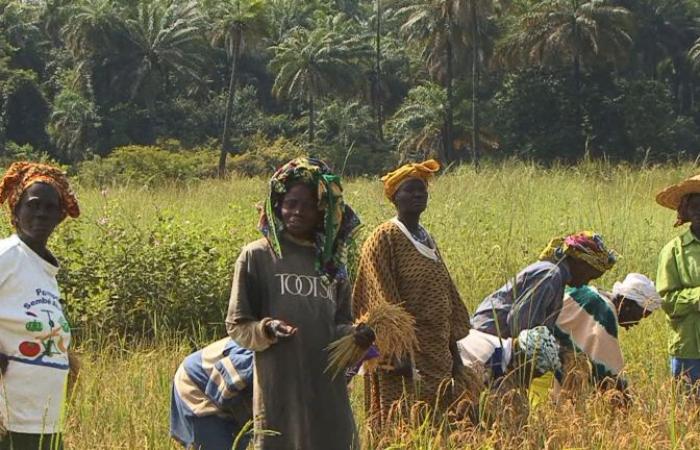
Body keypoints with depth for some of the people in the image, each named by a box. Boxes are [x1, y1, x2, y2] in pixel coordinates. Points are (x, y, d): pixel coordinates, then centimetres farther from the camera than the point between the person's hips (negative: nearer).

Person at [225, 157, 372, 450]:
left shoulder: (330, 260, 13)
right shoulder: (257, 256, 1)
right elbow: (236, 326, 1)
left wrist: (355, 335, -2)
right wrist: (266, 329, -18)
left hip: (329, 390, 4)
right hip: (280, 390, -4)